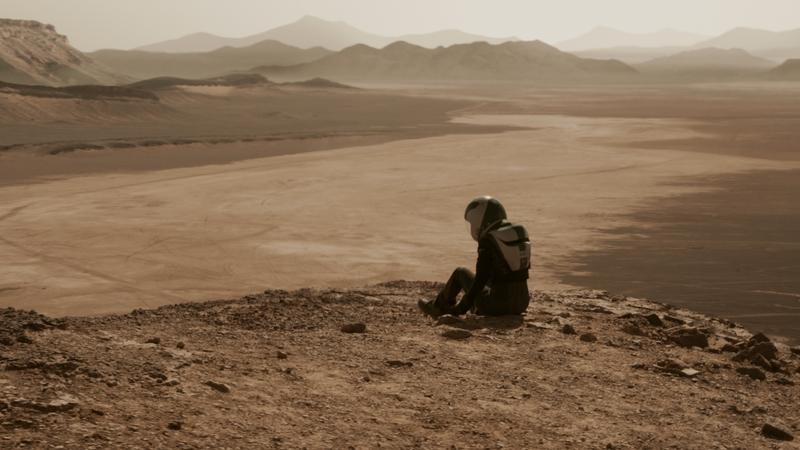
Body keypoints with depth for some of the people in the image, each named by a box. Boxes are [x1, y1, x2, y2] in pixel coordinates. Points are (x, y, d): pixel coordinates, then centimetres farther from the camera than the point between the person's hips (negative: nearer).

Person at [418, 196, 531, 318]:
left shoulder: (488, 241, -12)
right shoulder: (521, 233, 9)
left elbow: (480, 280, -14)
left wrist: (461, 309, -6)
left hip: (499, 305, -6)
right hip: (522, 303, 6)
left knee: (460, 273, 17)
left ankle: (439, 306, 36)